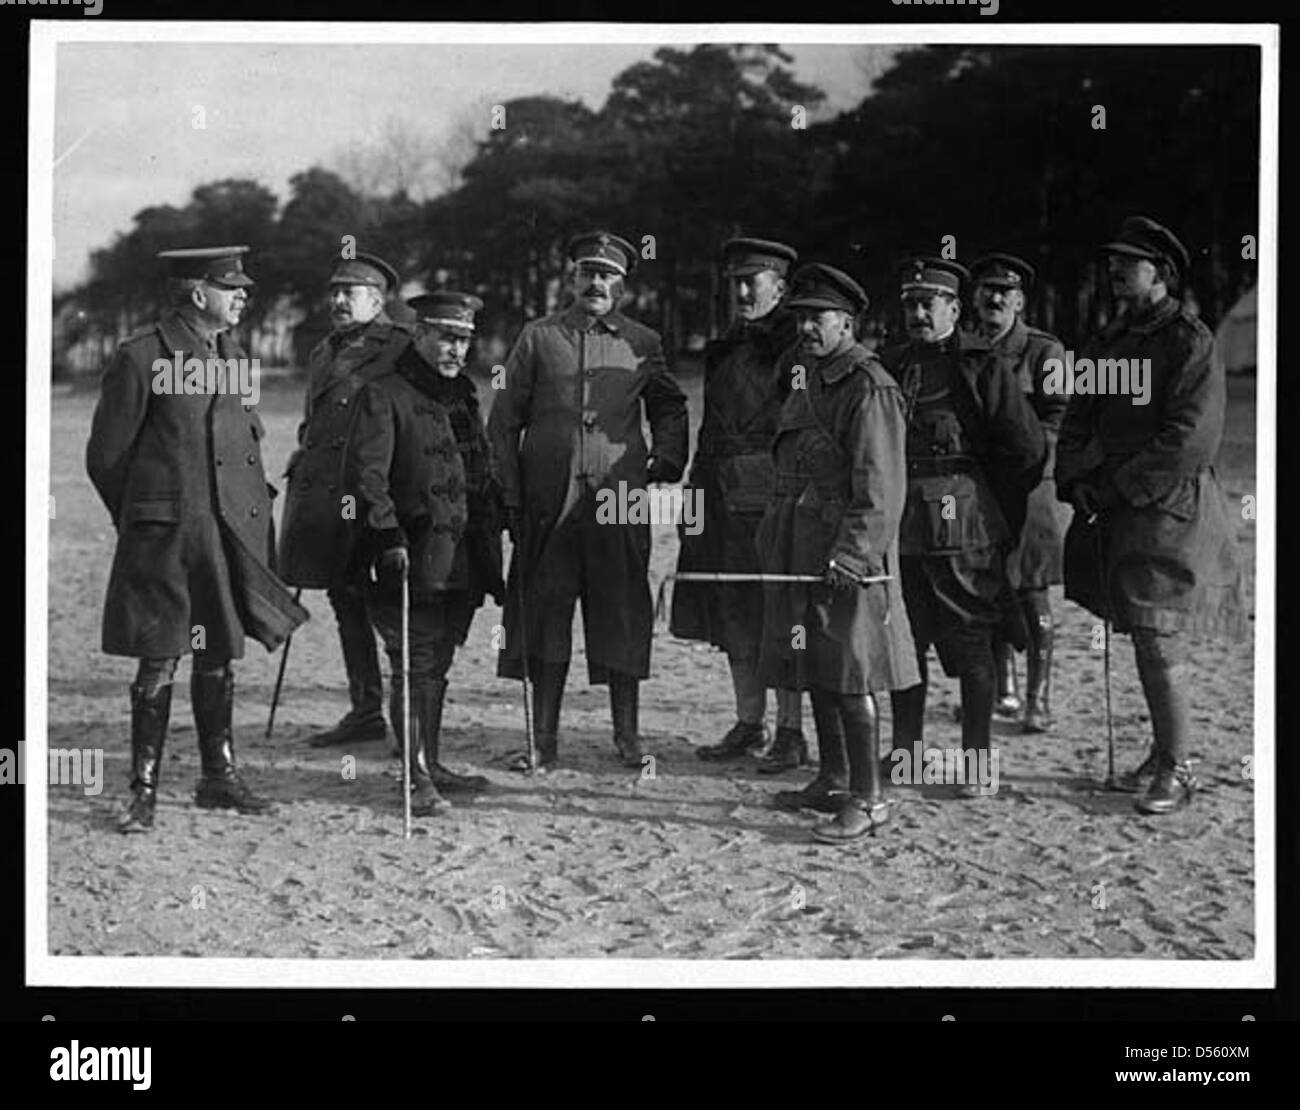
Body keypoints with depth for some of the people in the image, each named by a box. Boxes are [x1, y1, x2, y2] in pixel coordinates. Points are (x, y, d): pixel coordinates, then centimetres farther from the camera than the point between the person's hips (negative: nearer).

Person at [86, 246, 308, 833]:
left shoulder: (232, 354, 14)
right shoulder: (141, 357, -8)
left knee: (219, 657, 13)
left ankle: (219, 777, 23)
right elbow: (106, 455, -3)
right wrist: (141, 520, 5)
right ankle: (144, 789, 5)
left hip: (231, 535, 6)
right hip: (164, 539, -6)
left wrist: (253, 509, 15)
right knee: (158, 660, -4)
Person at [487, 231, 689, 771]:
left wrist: (666, 458, 4)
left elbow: (671, 408, 22)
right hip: (549, 501, 0)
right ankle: (544, 741, 9)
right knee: (544, 616, 2)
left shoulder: (643, 343, 9)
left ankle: (627, 736, 12)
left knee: (622, 617, 2)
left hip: (620, 502, 0)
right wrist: (510, 495, 0)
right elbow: (503, 421, 7)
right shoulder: (538, 337, 7)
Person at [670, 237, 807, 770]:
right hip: (721, 499, 8)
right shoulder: (723, 349, 18)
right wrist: (696, 494, 16)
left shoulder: (793, 343, -6)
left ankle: (791, 732, 4)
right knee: (733, 618, 11)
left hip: (769, 493, -8)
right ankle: (748, 725, 21)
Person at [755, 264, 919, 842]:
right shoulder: (803, 375, 16)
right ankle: (833, 782, 27)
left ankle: (868, 798, 0)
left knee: (849, 675, -7)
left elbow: (880, 484, -19)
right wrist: (775, 535, 18)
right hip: (800, 546, 9)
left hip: (846, 549, -9)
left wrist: (853, 552, -26)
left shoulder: (869, 387, -13)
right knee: (816, 670, 15)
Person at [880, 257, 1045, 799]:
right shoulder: (891, 366, 12)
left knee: (971, 646, 0)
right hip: (899, 526, 5)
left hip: (965, 528, -5)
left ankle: (977, 761, 8)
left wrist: (999, 514, 4)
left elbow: (1028, 449, -4)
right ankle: (904, 751, 22)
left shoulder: (984, 367, -4)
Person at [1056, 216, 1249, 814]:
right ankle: (1164, 752, 26)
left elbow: (1191, 440, -17)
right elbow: (1077, 421, 13)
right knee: (1145, 642, 14)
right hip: (1111, 516, 7)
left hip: (1169, 512, -7)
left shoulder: (1192, 344, -9)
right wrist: (1076, 482, -5)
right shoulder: (1106, 342, 14)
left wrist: (1117, 487, -17)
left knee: (1160, 644, -6)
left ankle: (1176, 768, 6)